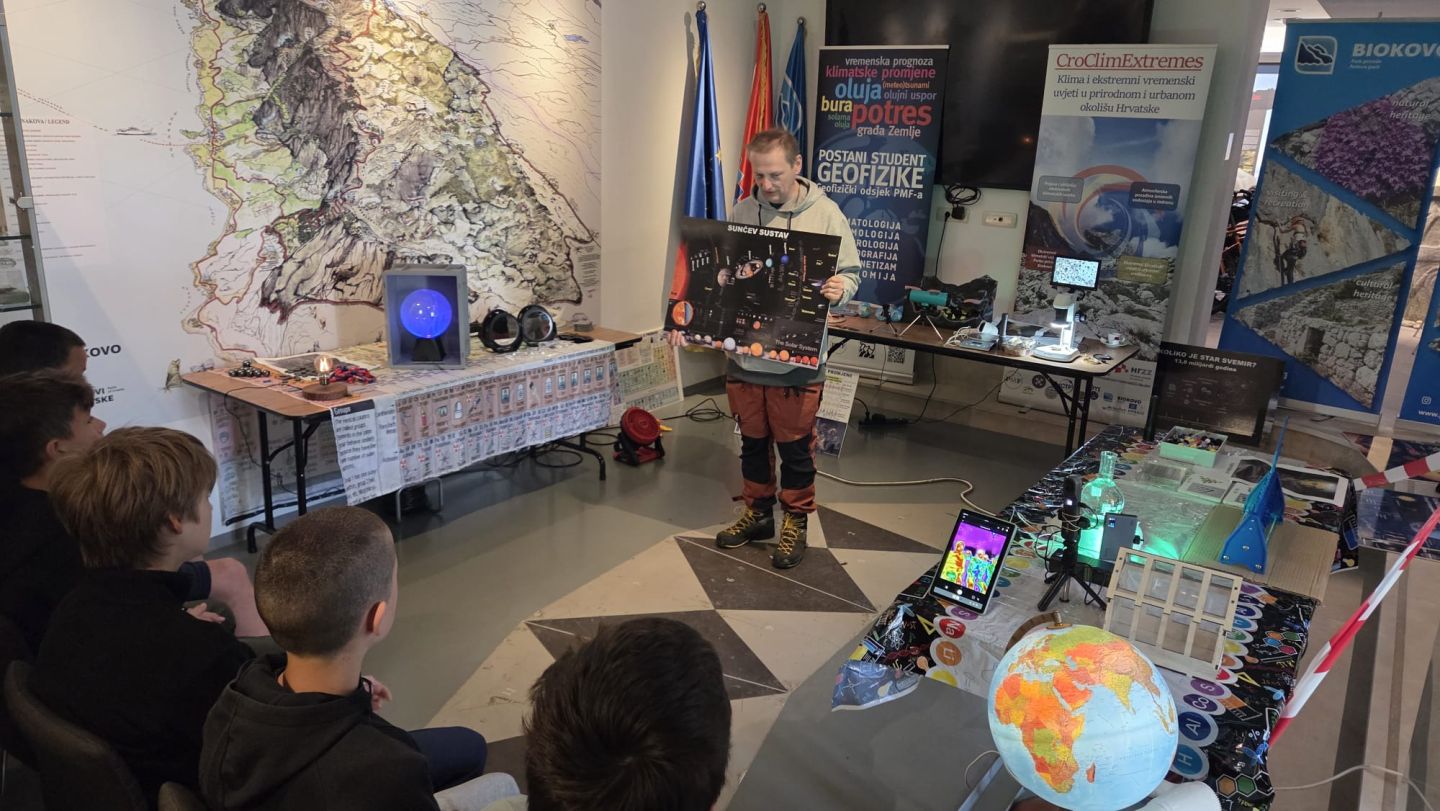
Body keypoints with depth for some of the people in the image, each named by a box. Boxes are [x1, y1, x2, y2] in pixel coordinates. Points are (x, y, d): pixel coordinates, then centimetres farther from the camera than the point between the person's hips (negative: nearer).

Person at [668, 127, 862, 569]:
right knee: (753, 440, 17)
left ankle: (796, 523, 27)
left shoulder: (825, 213, -6)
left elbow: (850, 274, -1)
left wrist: (839, 290, -25)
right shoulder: (742, 211, 3)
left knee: (795, 445, 8)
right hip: (744, 354, 4)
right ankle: (758, 513, 35)